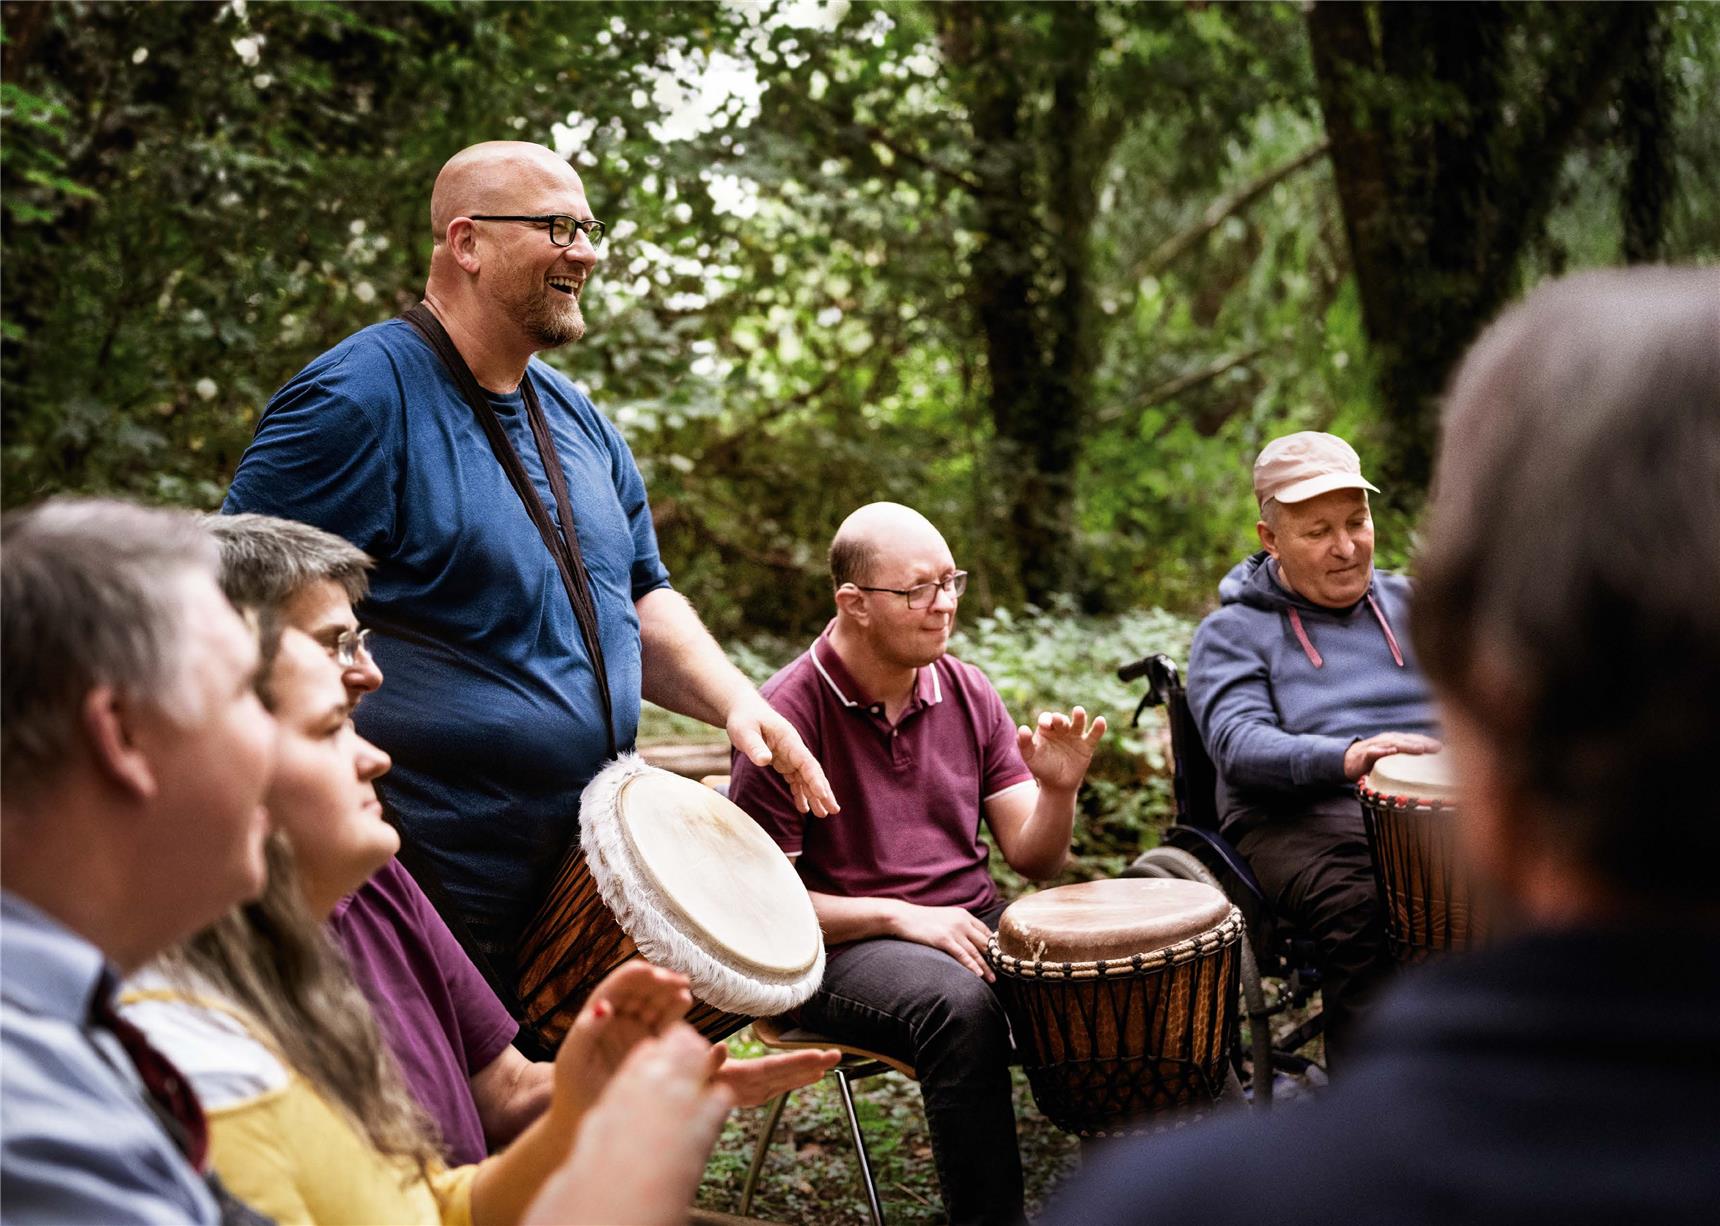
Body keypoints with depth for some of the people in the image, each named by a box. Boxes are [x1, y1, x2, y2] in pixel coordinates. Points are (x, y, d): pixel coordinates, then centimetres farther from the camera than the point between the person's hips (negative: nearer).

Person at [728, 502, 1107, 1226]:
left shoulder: (967, 692, 5)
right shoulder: (789, 712, -12)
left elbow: (1035, 860, 5)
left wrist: (1058, 790, -16)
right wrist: (904, 917, -20)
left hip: (974, 922, 6)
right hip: (844, 945, -5)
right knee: (961, 1004, -35)